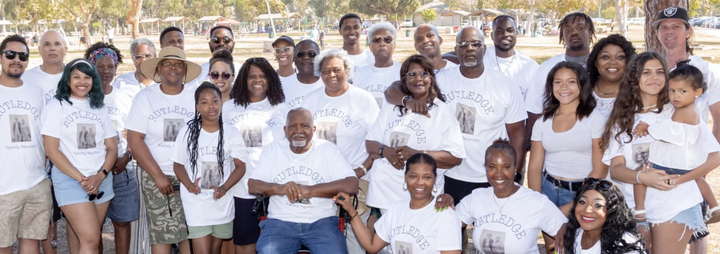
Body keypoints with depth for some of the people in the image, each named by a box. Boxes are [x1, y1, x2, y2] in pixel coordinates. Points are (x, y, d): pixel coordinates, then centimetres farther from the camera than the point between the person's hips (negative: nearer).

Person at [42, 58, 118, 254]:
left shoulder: (100, 108, 12)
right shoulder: (57, 107, -2)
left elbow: (112, 147, 9)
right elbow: (51, 150, -8)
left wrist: (100, 176, -9)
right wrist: (81, 179, -13)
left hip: (102, 181, 5)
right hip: (70, 181, -5)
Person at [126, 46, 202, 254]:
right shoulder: (145, 97, 1)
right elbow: (135, 141, -4)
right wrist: (158, 176, -10)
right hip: (157, 177, -1)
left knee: (190, 234, 0)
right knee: (161, 235, -2)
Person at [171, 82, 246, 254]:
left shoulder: (232, 133, -2)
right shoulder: (187, 132, -2)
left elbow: (240, 166, -2)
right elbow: (178, 164, 3)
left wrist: (224, 188, -19)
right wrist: (189, 185, -17)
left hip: (222, 202, 2)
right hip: (196, 202, -2)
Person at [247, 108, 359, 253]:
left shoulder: (328, 149, 3)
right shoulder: (272, 150, 10)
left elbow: (352, 186, -9)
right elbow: (252, 185, 4)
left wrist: (311, 190, -20)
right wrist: (278, 188, -18)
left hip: (321, 221, -1)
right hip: (281, 221, 1)